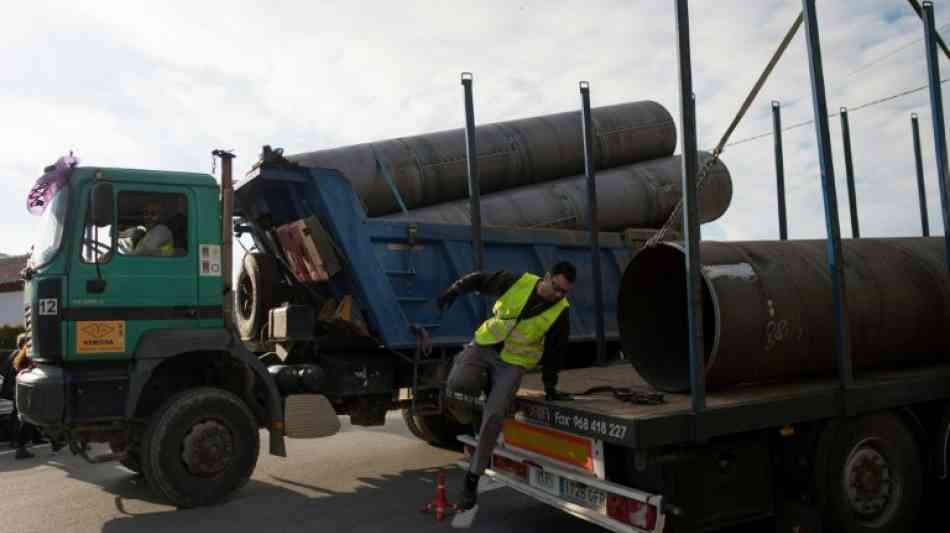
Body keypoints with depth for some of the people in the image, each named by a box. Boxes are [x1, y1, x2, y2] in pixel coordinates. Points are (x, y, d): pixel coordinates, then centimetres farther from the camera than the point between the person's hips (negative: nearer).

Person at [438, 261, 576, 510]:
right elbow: (477, 279, 1)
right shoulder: (517, 282, -11)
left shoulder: (560, 313, -9)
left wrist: (550, 388, 5)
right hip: (484, 345, 1)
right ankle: (485, 383, 12)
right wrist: (452, 292, -3)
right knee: (458, 383, -25)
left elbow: (555, 352, 1)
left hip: (513, 362, -1)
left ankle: (472, 478, 1)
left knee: (493, 417, -13)